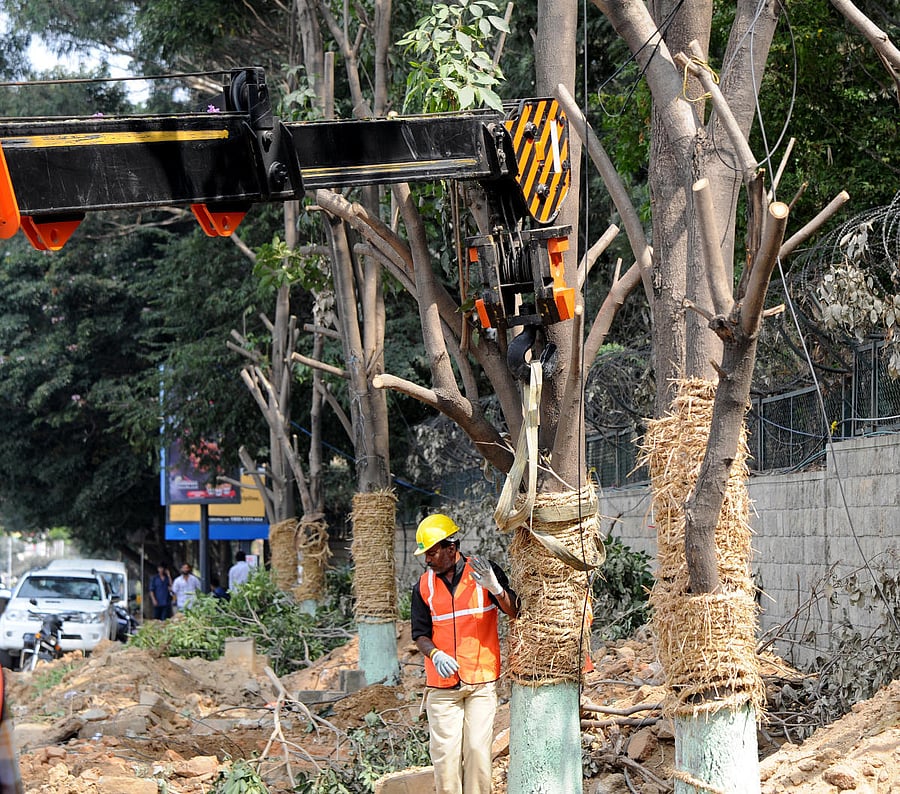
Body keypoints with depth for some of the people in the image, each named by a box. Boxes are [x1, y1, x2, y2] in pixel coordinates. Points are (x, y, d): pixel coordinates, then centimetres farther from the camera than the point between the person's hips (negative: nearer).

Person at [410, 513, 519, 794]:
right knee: (445, 754, -4)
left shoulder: (483, 572, 0)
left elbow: (515, 613, -6)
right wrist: (435, 654, -16)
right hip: (442, 686, 2)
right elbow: (420, 634, 6)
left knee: (478, 750, -6)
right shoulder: (424, 585, 7)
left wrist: (496, 588, -25)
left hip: (481, 682, -2)